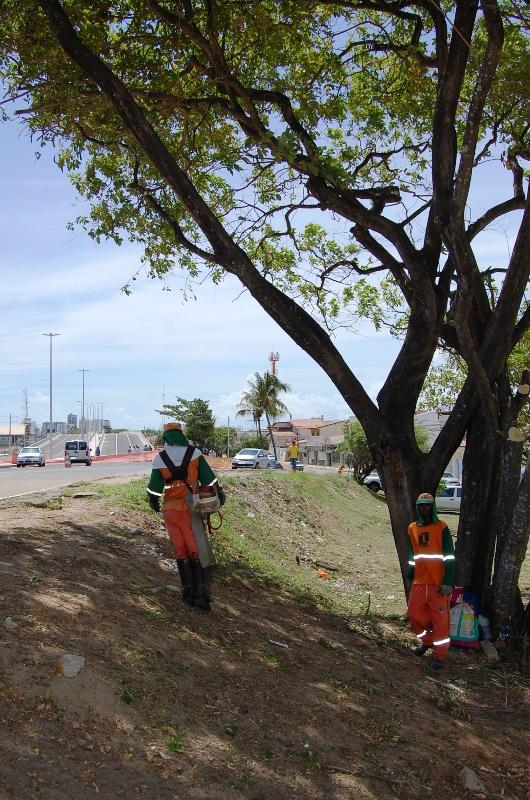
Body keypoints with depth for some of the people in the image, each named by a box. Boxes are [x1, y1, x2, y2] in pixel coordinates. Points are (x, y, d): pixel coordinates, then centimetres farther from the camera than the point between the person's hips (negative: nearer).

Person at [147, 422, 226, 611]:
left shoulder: (160, 458, -2)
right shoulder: (194, 453, -2)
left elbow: (155, 485, 4)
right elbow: (208, 477, 2)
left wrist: (153, 501, 21)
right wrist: (219, 493, 14)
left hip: (171, 509, 0)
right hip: (192, 506, 0)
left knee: (181, 551, 9)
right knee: (196, 549, 3)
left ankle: (188, 592, 8)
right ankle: (201, 592, -6)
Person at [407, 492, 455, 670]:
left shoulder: (441, 527, -4)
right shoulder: (412, 528, 10)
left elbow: (449, 556, -7)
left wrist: (448, 582, -13)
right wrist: (410, 576, 16)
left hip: (438, 583, -5)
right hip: (419, 582, 5)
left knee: (440, 620, -2)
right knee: (415, 615, 9)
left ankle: (439, 654, 11)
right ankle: (427, 640, 35)